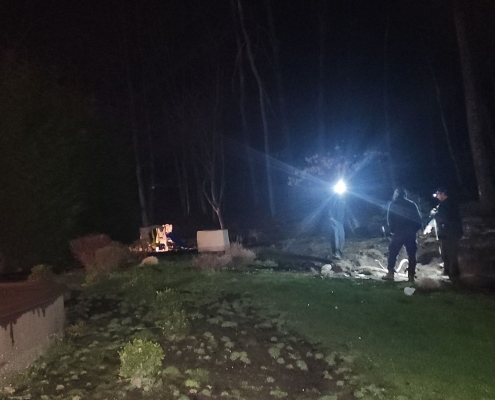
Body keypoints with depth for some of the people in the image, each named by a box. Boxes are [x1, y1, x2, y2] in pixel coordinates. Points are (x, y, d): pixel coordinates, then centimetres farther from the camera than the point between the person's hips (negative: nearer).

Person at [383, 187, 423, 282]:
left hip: (398, 232, -2)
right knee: (411, 254, 7)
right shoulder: (412, 204, 9)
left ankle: (390, 273, -2)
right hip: (411, 233, 2)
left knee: (393, 253, 5)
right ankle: (411, 276, 4)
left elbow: (390, 219, -3)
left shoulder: (393, 204, 2)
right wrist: (415, 229, 14)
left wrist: (392, 230, 8)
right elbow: (418, 219, 6)